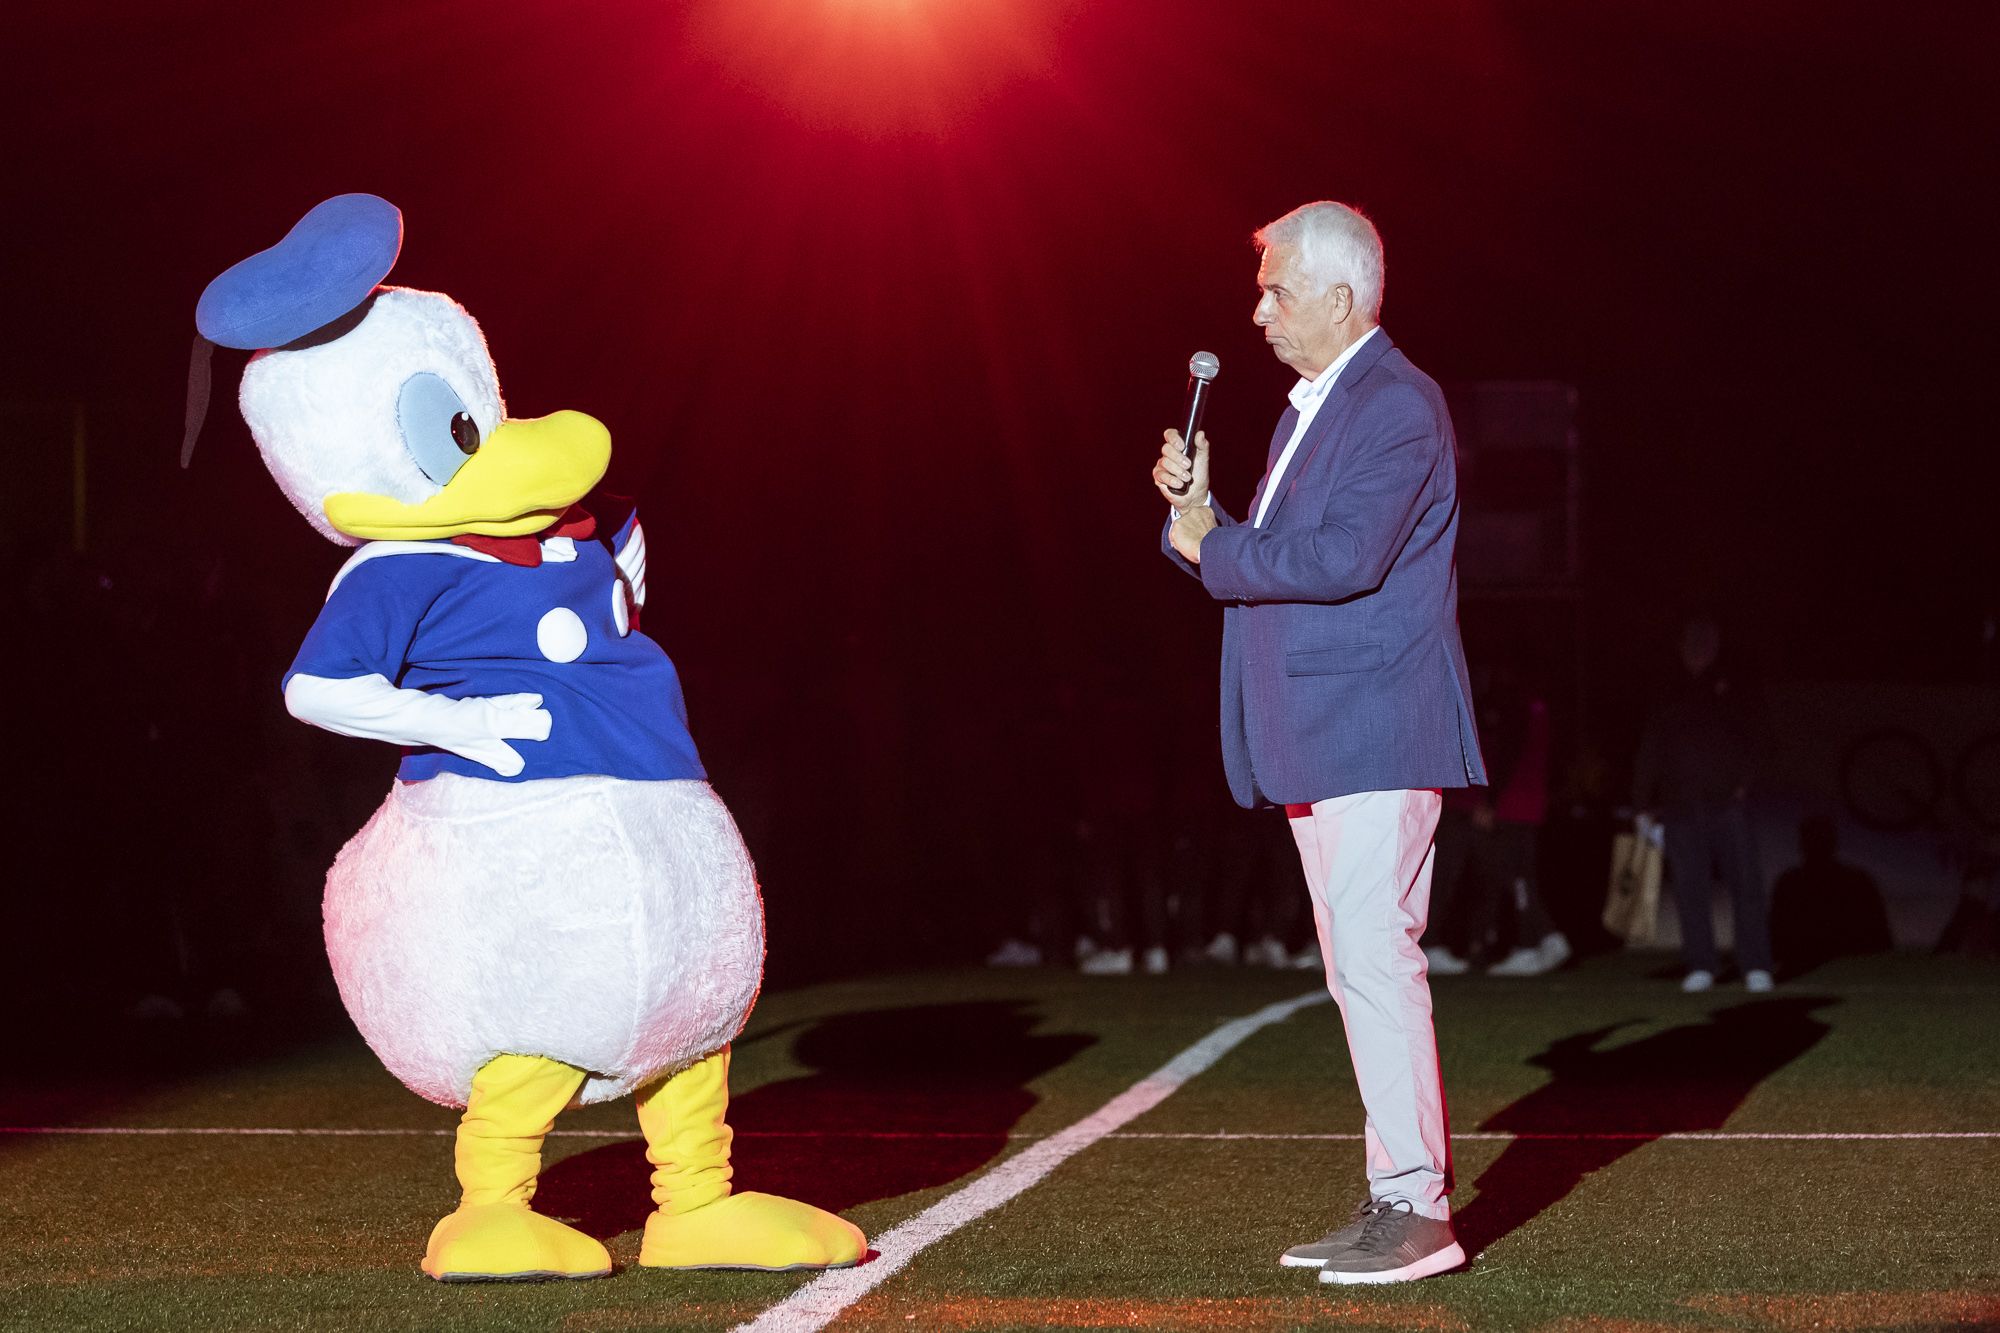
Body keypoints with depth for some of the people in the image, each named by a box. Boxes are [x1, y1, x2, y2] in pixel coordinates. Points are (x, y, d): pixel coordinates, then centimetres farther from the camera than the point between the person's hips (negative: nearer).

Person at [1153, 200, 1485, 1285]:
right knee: (1357, 968, 11)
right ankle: (1396, 1197, 16)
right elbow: (1271, 560, 19)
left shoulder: (1398, 407, -12)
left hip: (1374, 733, -10)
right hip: (1317, 741, 10)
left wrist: (1213, 547, -12)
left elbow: (1344, 559, -24)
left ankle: (1417, 1208, -9)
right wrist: (1199, 507, 2)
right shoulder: (1310, 410, 20)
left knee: (1375, 960, -12)